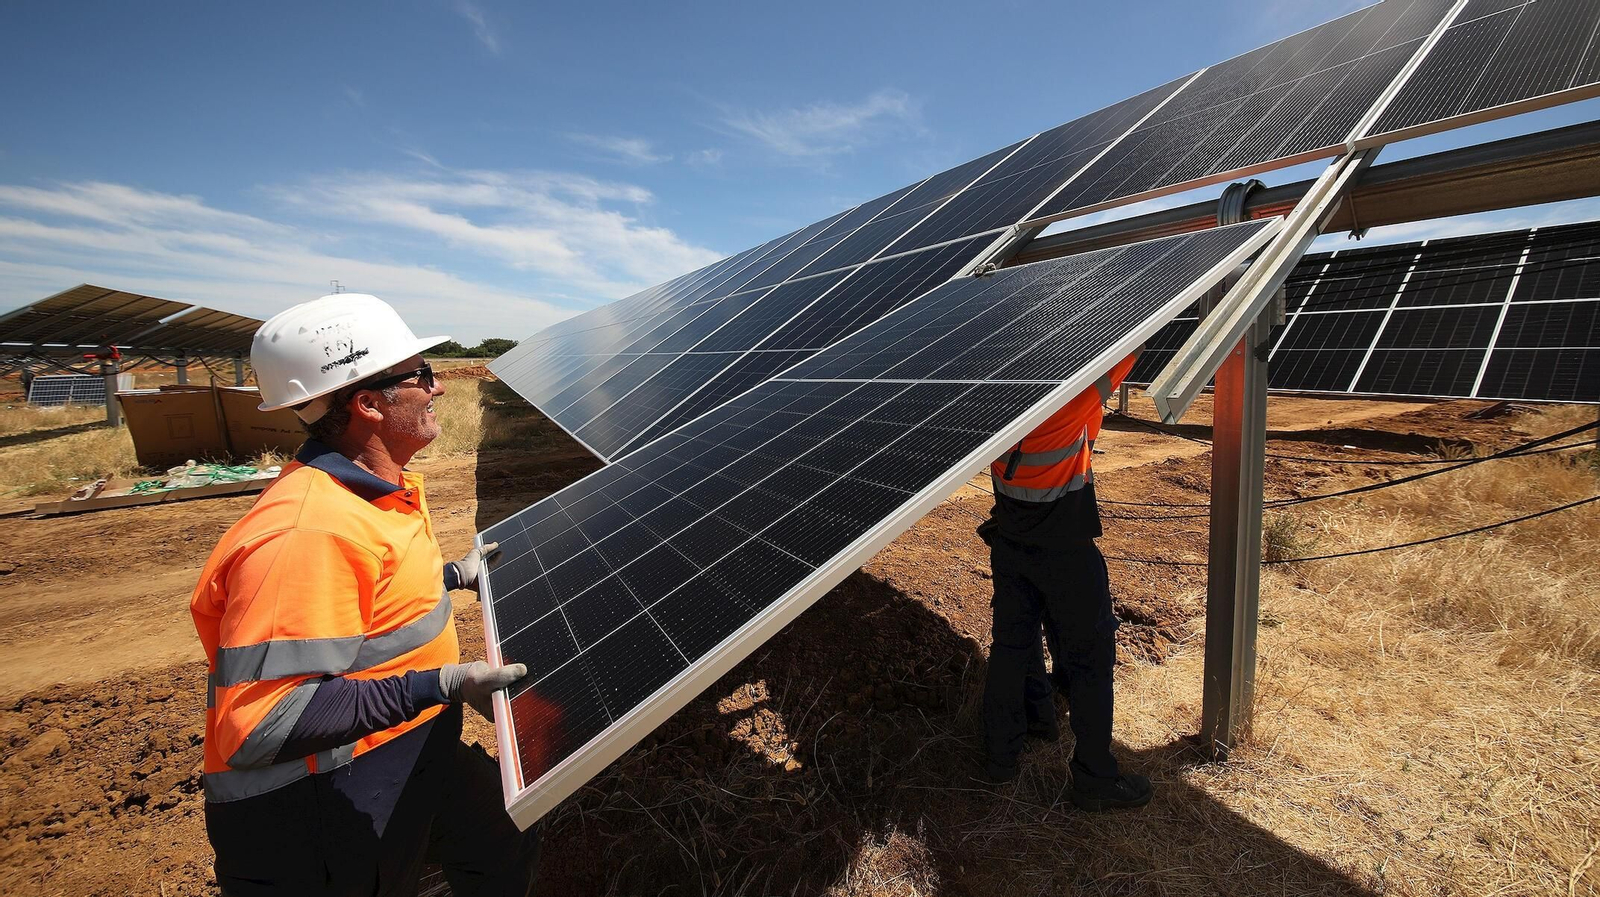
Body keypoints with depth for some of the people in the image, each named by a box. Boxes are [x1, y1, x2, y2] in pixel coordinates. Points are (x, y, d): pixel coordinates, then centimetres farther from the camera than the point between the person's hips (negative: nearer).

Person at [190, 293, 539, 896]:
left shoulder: (378, 489, 0)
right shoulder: (306, 533, -31)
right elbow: (257, 727, -32)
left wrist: (452, 577, 14)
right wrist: (443, 685, -32)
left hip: (411, 756, 9)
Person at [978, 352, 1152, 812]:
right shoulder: (1075, 393, -22)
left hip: (1008, 540, 6)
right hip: (1065, 547, -5)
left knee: (1011, 644, 18)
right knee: (1089, 656, 11)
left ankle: (999, 754, 33)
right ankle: (1095, 778, 25)